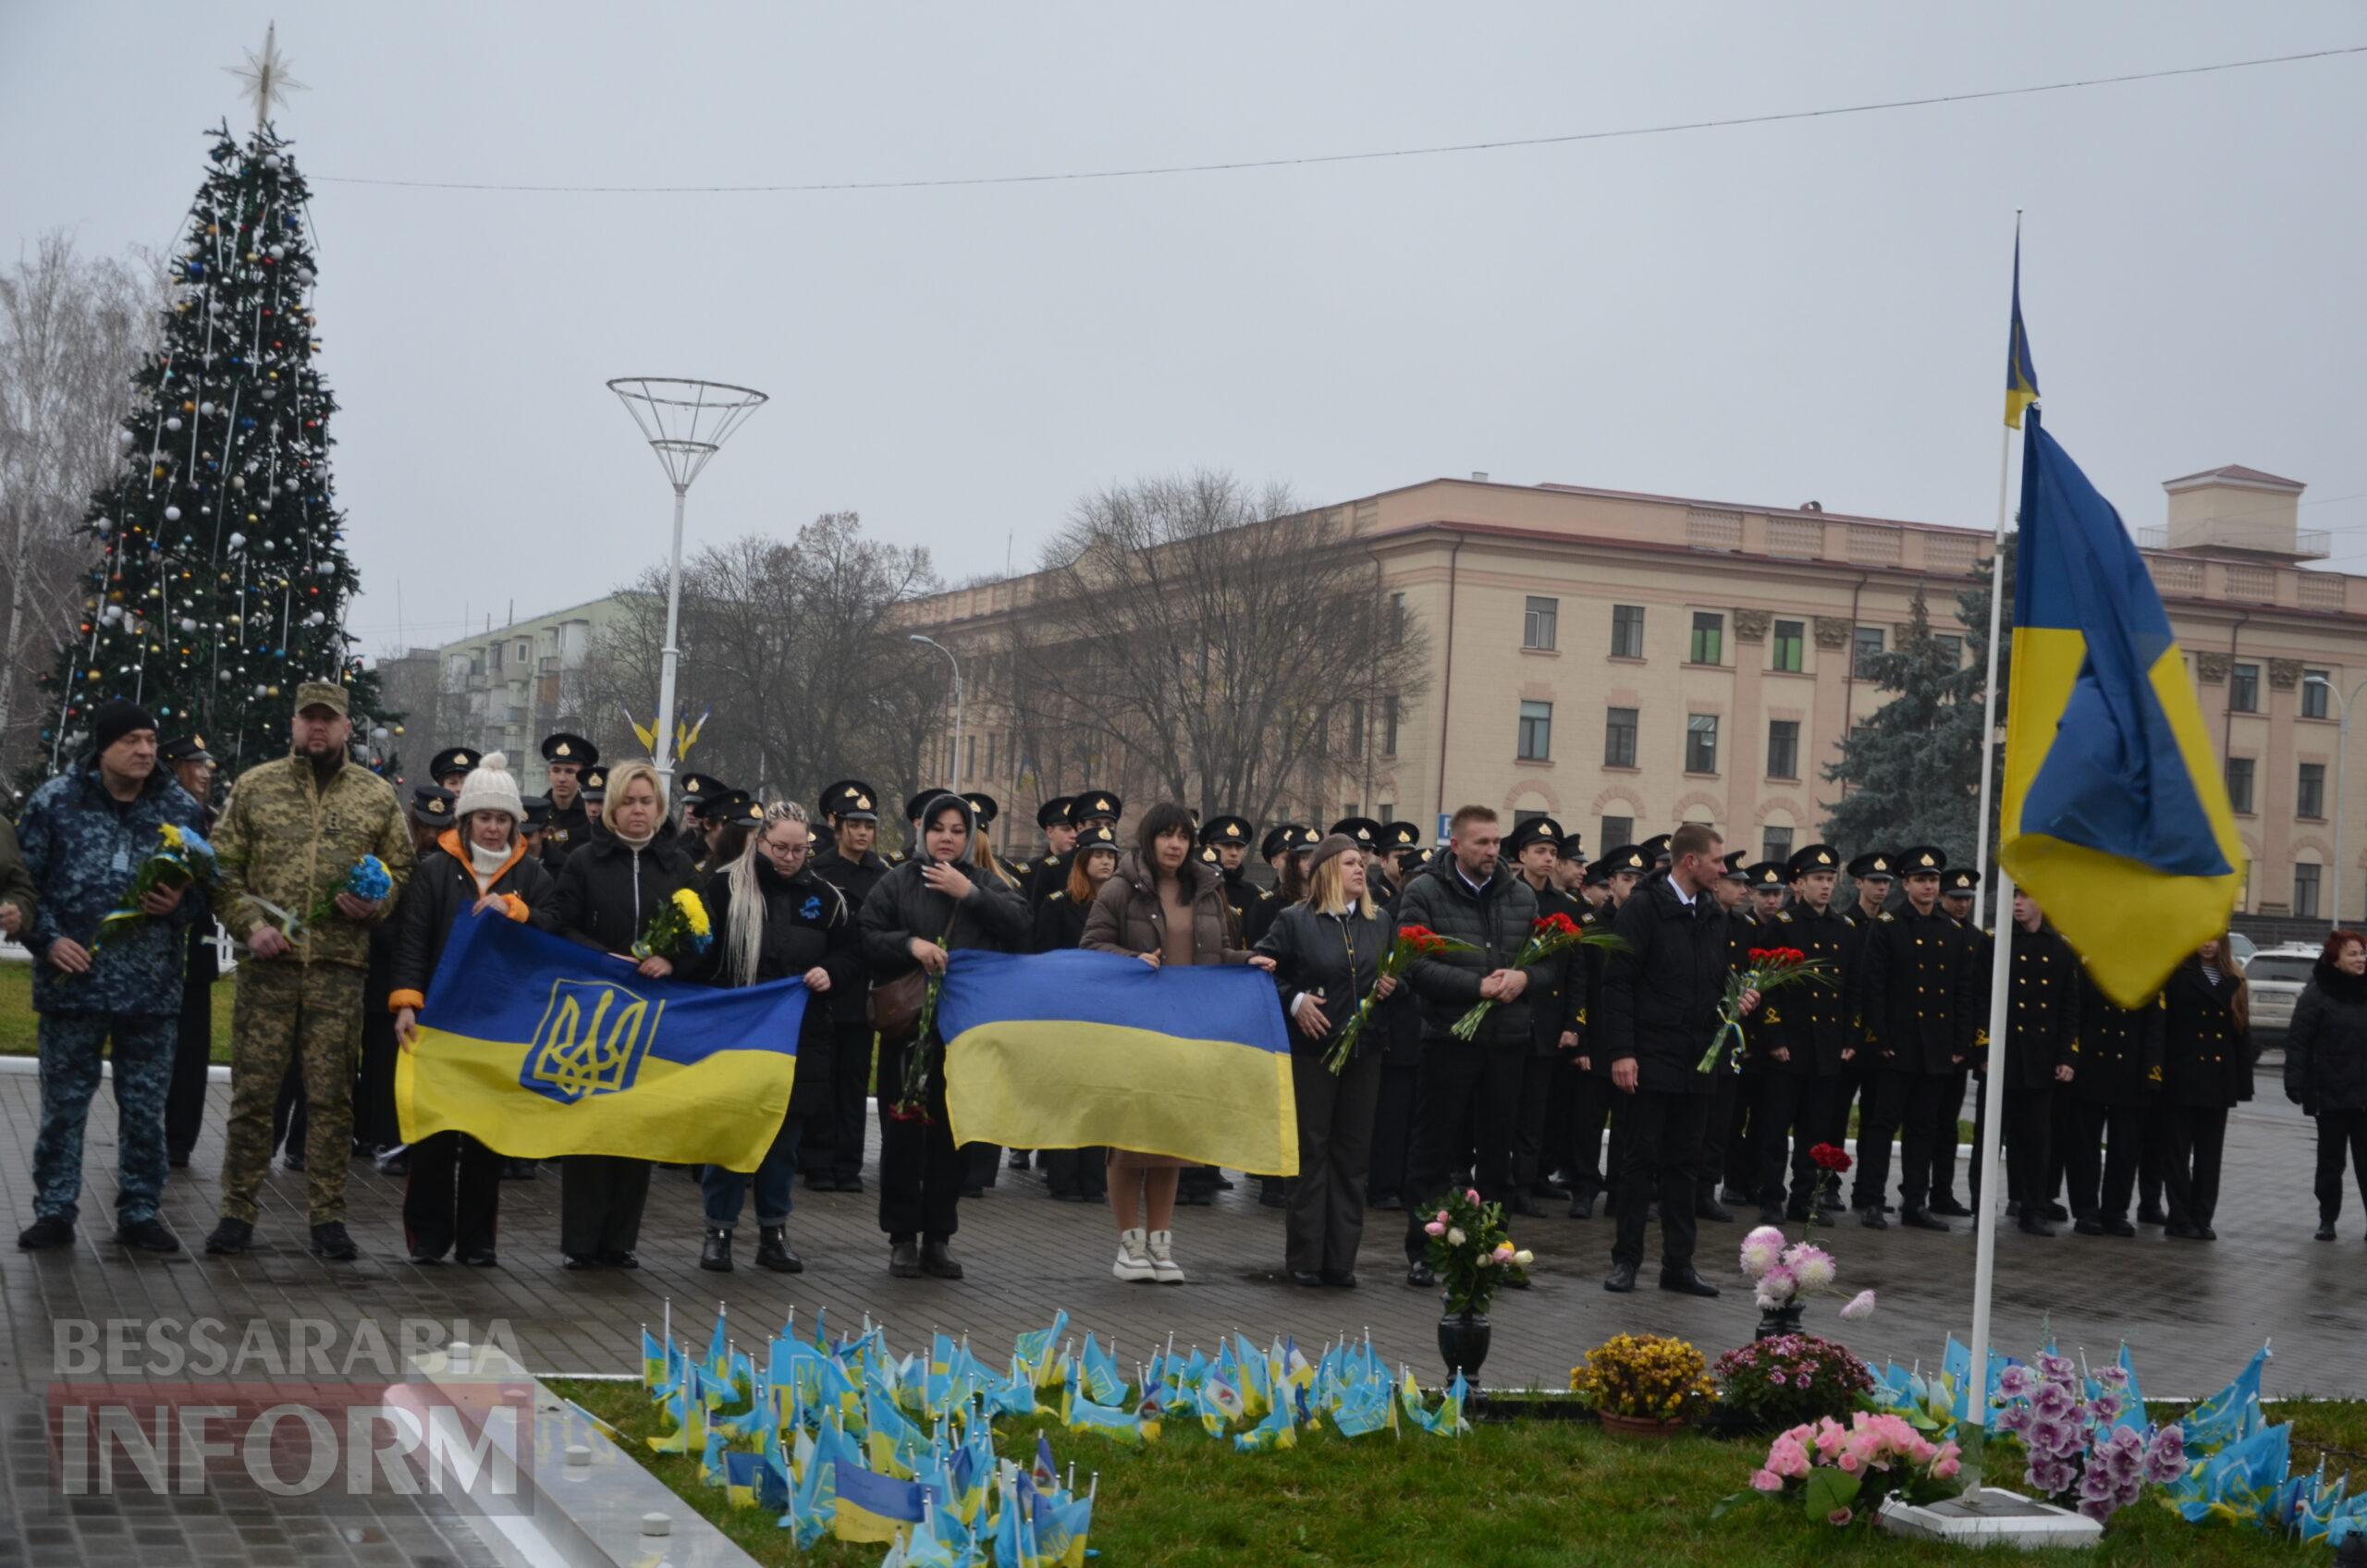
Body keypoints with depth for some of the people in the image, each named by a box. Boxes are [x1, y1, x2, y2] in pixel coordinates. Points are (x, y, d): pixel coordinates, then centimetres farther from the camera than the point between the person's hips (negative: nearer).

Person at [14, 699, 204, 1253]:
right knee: (63, 1103, 6)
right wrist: (47, 938, -9)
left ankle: (139, 1212, 17)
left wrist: (180, 903, -9)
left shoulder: (182, 808, 4)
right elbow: (23, 880, 2)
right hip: (72, 979, -1)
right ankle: (55, 1210, 16)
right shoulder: (55, 801, -1)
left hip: (153, 988, 2)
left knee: (145, 1108, 7)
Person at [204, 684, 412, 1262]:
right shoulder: (255, 786, 8)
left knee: (331, 1097, 3)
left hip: (340, 968, 0)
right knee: (252, 1090, 2)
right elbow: (224, 868, 8)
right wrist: (250, 925, -6)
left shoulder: (378, 796, 9)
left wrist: (375, 904, -6)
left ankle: (327, 1218, 10)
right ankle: (237, 1212, 12)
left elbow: (401, 869, 14)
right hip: (268, 963, 0)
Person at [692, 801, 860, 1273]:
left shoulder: (824, 897, 7)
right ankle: (718, 1231, 12)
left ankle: (774, 1233, 19)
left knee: (784, 1140, 9)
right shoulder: (723, 885, -3)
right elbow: (698, 953, -2)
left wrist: (831, 973, -6)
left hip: (798, 1039, 3)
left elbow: (852, 954, 12)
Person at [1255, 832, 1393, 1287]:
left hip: (1363, 1050, 5)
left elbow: (1396, 971, 21)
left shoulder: (1379, 922, 11)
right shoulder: (1294, 921, -3)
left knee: (1352, 1153, 6)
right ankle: (1304, 1260, 6)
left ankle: (1340, 1258, 12)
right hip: (1311, 1049, -4)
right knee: (1310, 1151, -1)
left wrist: (1390, 986, -1)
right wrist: (1294, 1001, -16)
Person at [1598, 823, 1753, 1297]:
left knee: (1684, 1164, 10)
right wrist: (1621, 1052, -17)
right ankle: (1626, 1259, 8)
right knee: (1640, 1160, 0)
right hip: (1650, 1059, -6)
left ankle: (1678, 1263, 15)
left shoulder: (1712, 915, 13)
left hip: (1696, 1062, 7)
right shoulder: (1643, 908, -9)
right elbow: (1617, 983, -12)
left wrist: (1737, 999, -1)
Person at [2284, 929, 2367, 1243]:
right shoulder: (2318, 994, -6)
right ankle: (2327, 1219, 18)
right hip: (2331, 1094, -3)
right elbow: (2298, 1041, -9)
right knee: (2331, 1160, 7)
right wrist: (2295, 1082, -17)